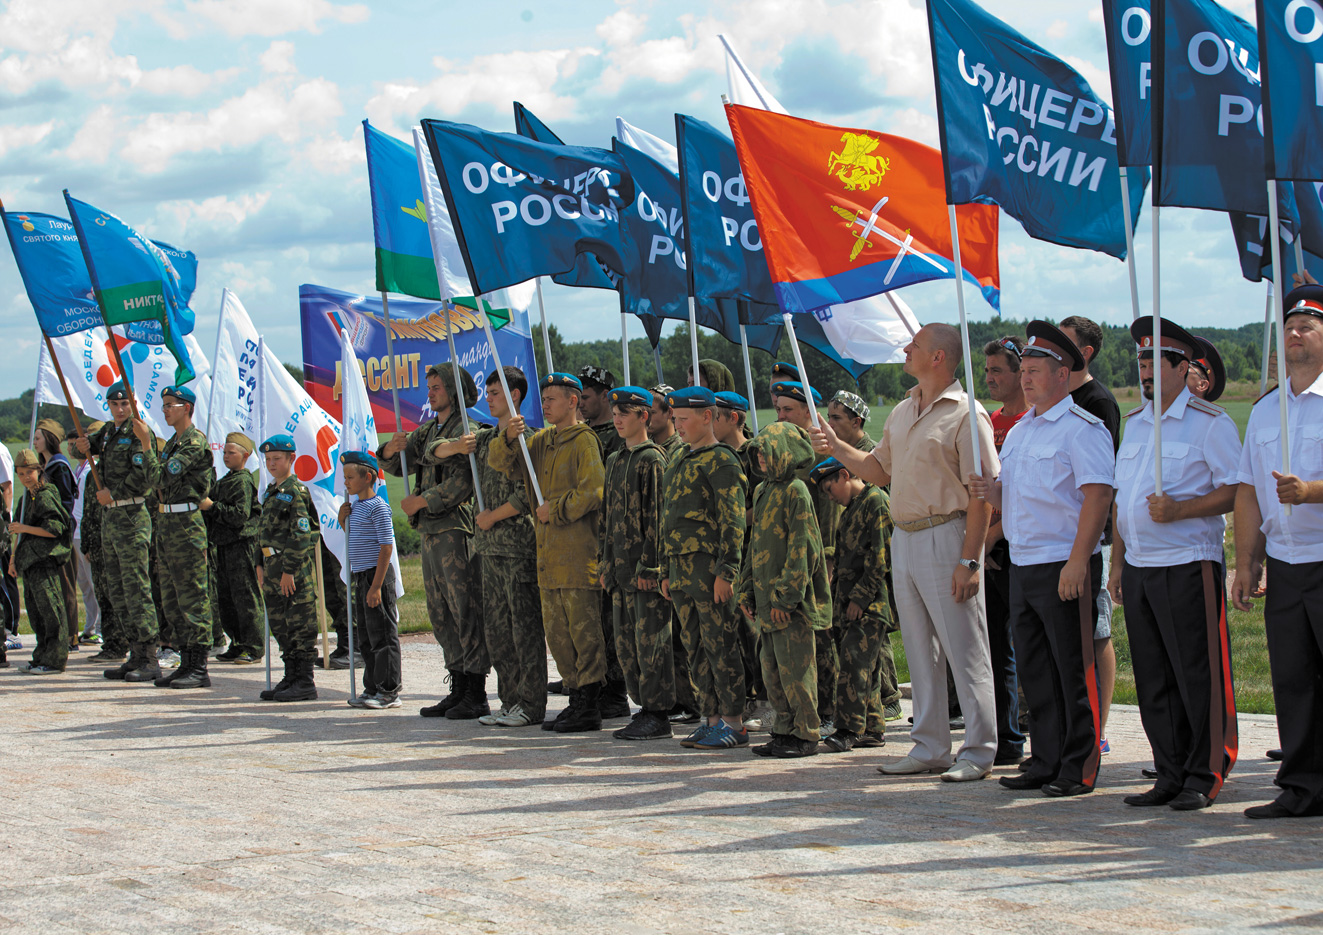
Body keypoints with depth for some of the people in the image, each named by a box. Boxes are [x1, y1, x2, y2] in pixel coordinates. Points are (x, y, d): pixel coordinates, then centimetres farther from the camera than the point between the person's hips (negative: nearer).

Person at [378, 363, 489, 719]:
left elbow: (462, 481, -17)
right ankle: (458, 689, 16)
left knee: (466, 611, -8)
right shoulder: (428, 431, 19)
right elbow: (394, 465, 19)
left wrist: (421, 502, -13)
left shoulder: (466, 429, -7)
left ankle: (476, 694, -7)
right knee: (440, 614, 10)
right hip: (430, 532, 9)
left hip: (457, 530, -9)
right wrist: (391, 449, -4)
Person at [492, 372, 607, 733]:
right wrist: (508, 439, -9)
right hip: (548, 551, 8)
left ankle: (589, 708, -1)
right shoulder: (541, 442, 16)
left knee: (583, 629, -4)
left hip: (578, 549, -8)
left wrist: (555, 510, -12)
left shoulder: (584, 442, -8)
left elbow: (592, 492, -17)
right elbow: (501, 463, 10)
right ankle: (576, 699, 20)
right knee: (556, 631, 11)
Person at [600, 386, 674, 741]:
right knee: (625, 642, 10)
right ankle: (645, 708, 18)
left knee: (651, 641, -5)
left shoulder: (652, 459, -9)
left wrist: (649, 565, -17)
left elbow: (657, 516, -13)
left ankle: (658, 715, -1)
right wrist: (605, 560, 16)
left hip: (646, 567, -9)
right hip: (620, 565, 9)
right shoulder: (615, 461, 17)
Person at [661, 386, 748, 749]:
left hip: (710, 568, -9)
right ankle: (712, 718, 15)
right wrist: (667, 572, 21)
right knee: (696, 649, 10)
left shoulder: (721, 461, -9)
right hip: (682, 569, 9)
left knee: (721, 647, -5)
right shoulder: (680, 462, 19)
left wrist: (726, 572, -19)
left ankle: (734, 723, -2)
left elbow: (733, 520, -14)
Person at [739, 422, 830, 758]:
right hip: (766, 596, 9)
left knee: (795, 667, -5)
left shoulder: (796, 492, -11)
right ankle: (784, 730, 18)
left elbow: (801, 550, -15)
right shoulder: (762, 492, 16)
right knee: (772, 668, 11)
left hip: (791, 601, -9)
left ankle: (806, 734, 1)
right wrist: (748, 591, 16)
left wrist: (786, 596, -18)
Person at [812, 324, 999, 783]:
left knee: (964, 651, -4)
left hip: (946, 536, -8)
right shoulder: (902, 412, 16)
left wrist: (969, 559, -19)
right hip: (903, 539, 8)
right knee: (919, 650, 12)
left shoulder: (965, 414, -10)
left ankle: (979, 752, 0)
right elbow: (879, 470, 24)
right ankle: (930, 748, 18)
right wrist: (837, 449, 9)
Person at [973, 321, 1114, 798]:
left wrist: (1077, 562, -24)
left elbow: (1098, 495, -18)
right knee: (1034, 669, 11)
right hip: (1022, 564, 9)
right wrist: (992, 493, 2)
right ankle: (1047, 762, 18)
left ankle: (1081, 767, 1)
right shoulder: (1019, 430, 18)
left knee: (1074, 670, -4)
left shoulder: (1082, 428, -9)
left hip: (1065, 566, -9)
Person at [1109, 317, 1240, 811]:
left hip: (1188, 566, -7)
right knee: (1153, 680, 8)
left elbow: (1236, 491, -10)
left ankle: (1205, 776, 3)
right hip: (1138, 567, 7)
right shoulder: (1134, 423, 17)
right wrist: (1117, 562, 16)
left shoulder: (1210, 423, -5)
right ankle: (1170, 775, 15)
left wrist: (1179, 510, -20)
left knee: (1198, 675, -4)